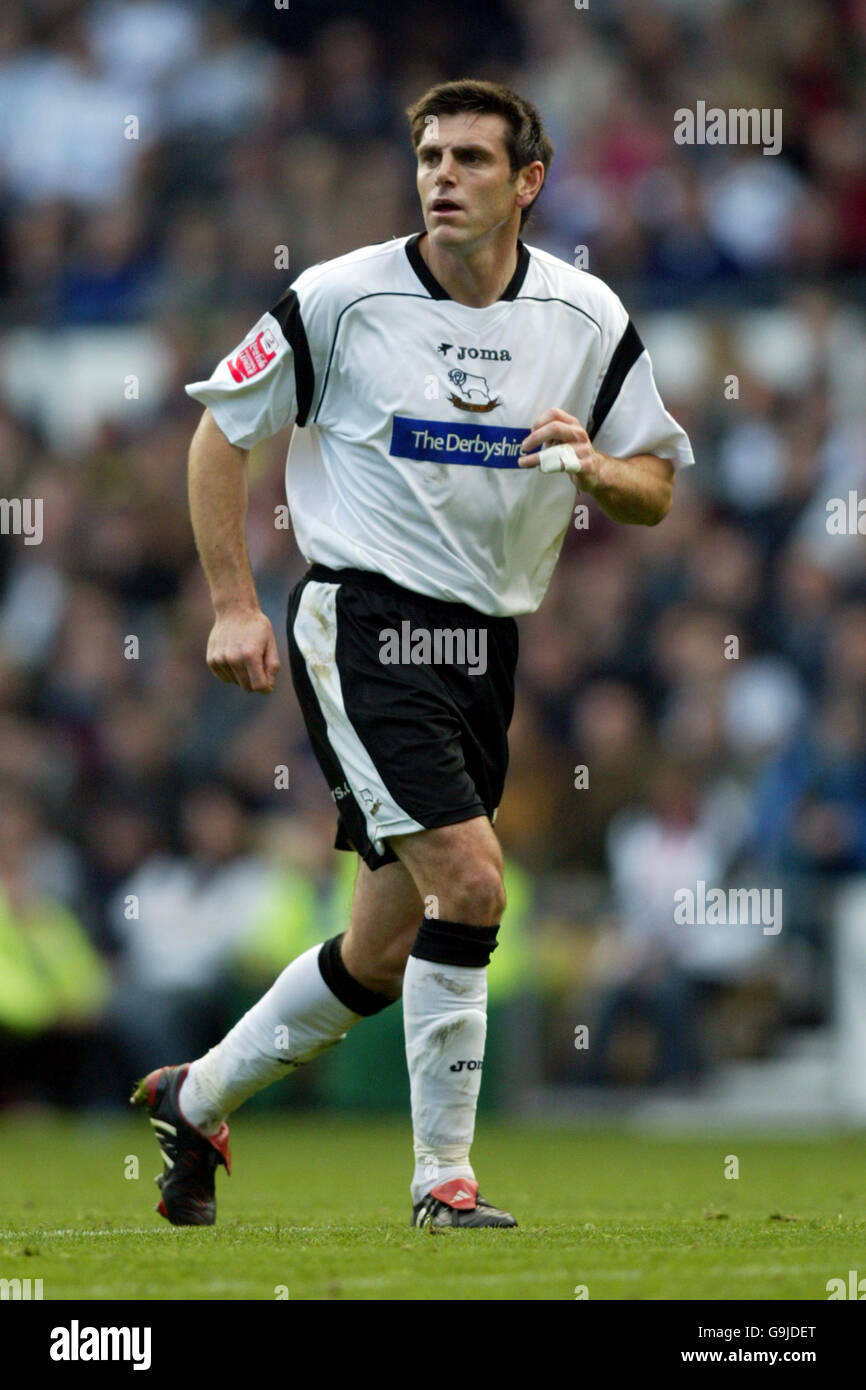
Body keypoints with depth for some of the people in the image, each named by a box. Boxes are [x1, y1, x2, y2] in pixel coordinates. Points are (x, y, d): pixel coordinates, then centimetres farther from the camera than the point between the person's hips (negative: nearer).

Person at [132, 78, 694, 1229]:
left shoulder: (588, 317, 3)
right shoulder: (343, 296, -7)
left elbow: (655, 490, 9)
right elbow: (221, 431, 4)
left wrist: (596, 469, -14)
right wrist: (234, 604, -2)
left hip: (486, 647, 5)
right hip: (363, 624, -5)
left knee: (388, 952, 10)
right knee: (469, 882, -21)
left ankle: (196, 1101, 32)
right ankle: (444, 1178, -11)